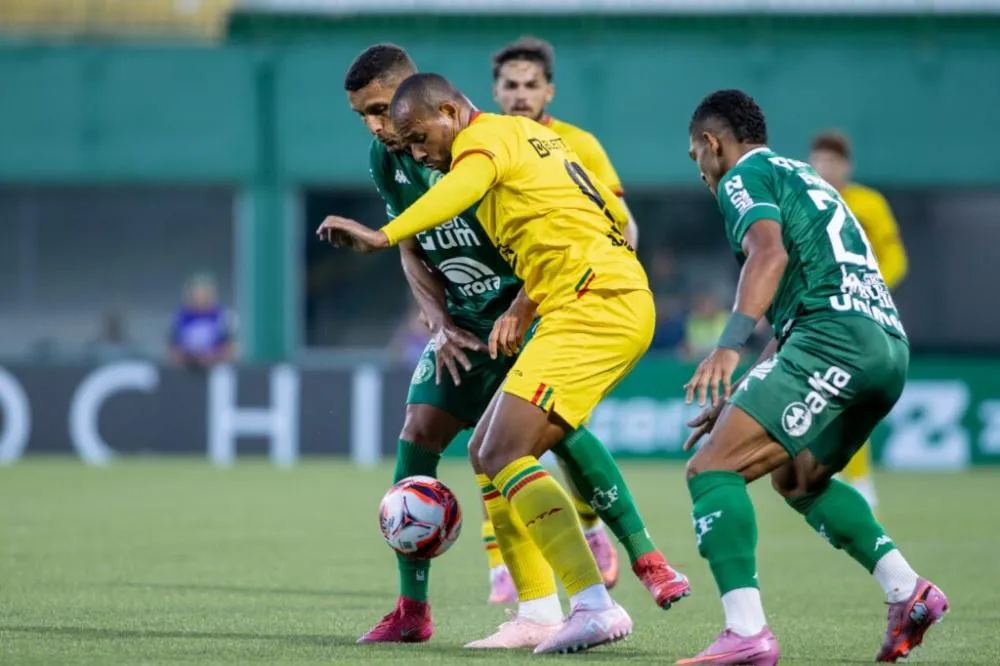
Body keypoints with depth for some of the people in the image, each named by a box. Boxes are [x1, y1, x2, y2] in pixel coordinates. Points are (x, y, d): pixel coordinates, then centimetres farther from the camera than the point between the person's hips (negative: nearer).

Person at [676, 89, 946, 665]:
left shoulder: (745, 175, 5)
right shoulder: (804, 180, 33)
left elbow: (771, 253, -16)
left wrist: (730, 346, -28)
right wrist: (739, 398, 39)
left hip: (834, 335, -9)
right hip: (891, 345, 9)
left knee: (711, 469, -12)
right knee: (796, 477, 30)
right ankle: (908, 591, 18)